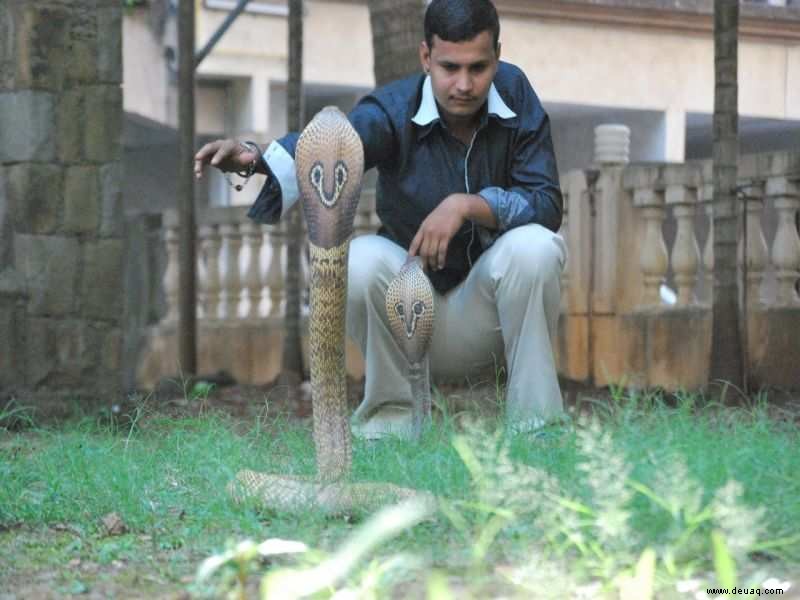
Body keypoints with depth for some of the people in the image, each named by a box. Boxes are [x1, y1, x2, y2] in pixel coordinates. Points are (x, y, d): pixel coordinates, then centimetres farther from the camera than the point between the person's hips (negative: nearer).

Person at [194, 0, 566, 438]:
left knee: (535, 246, -29)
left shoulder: (514, 93, -11)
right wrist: (251, 159, -59)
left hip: (490, 308, 1)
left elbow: (548, 205, -16)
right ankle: (390, 418, -7)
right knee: (360, 259, -30)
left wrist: (468, 205, -33)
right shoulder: (394, 111, -17)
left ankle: (535, 423, -13)